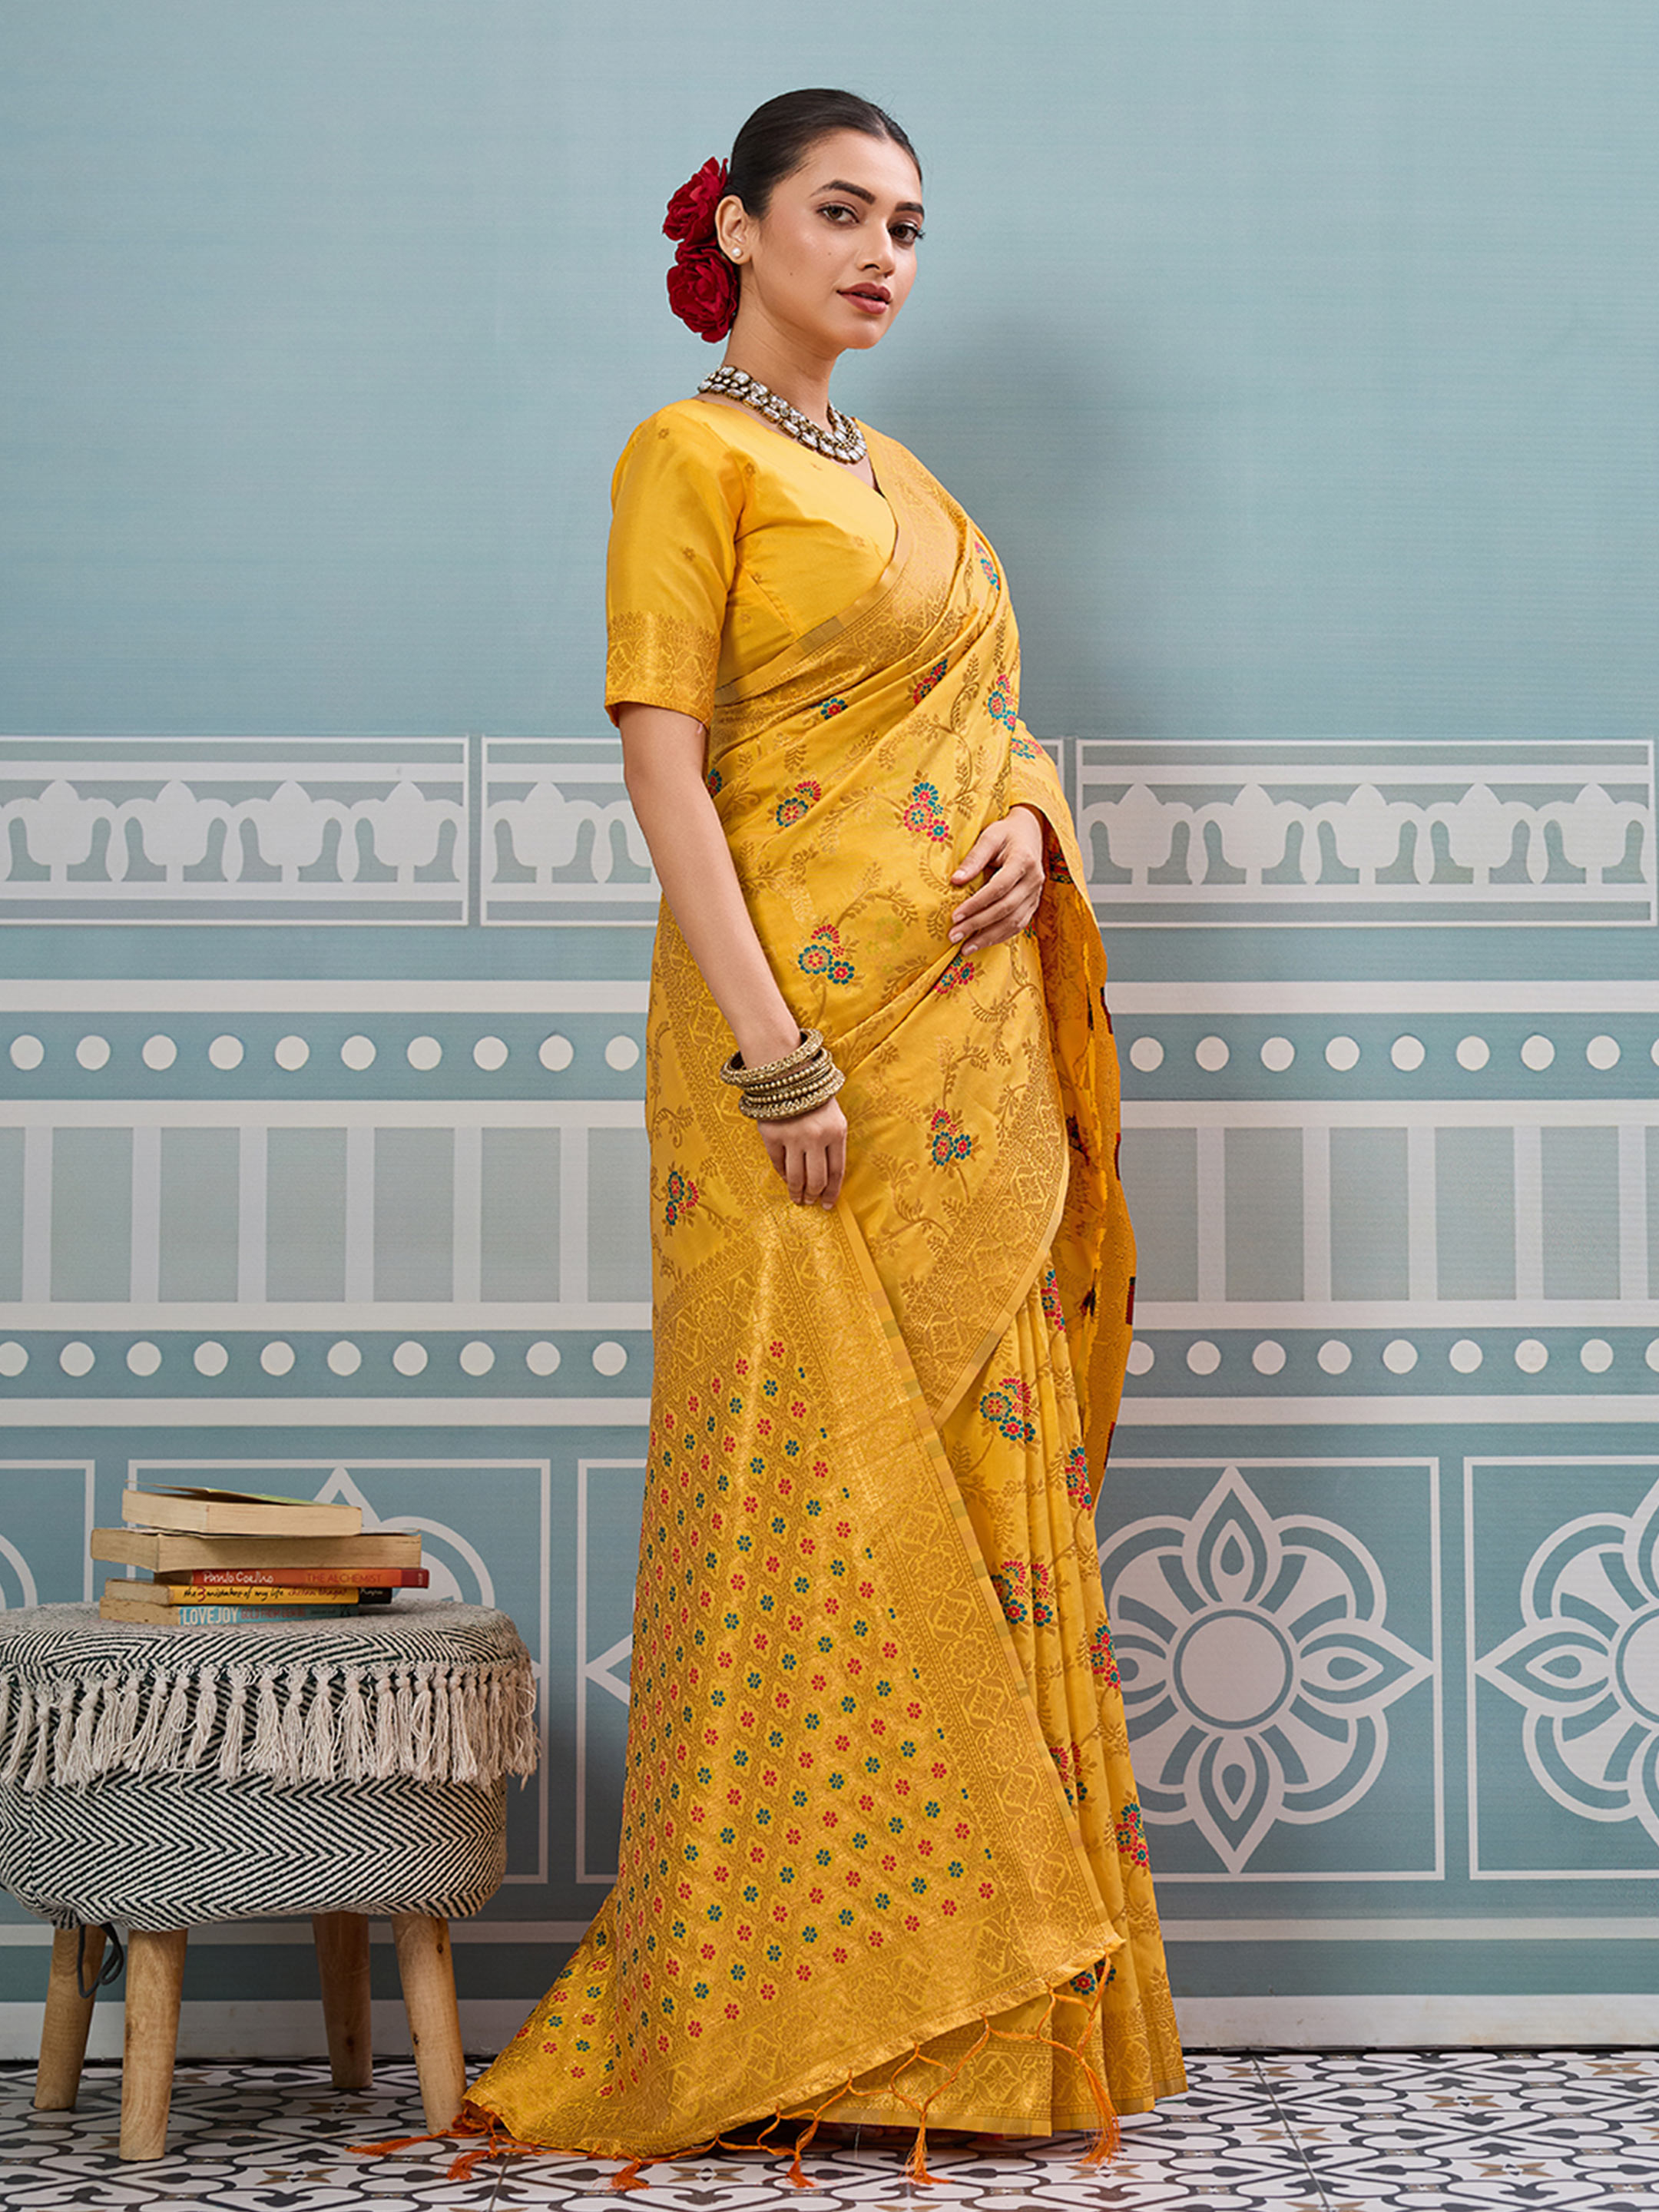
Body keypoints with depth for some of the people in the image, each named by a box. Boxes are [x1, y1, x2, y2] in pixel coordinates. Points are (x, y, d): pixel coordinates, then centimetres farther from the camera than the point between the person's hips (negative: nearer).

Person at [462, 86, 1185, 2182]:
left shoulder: (903, 479, 20)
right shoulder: (690, 455, -3)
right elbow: (664, 759, -11)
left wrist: (1024, 821, 0)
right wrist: (773, 1055, -20)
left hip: (974, 1041, 7)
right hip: (800, 1019, -7)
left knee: (985, 1488, 7)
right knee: (813, 1481, -7)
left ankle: (984, 2005, 15)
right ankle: (774, 2006, 2)